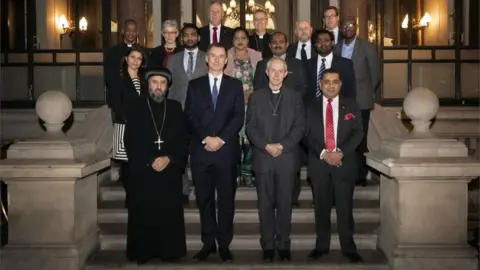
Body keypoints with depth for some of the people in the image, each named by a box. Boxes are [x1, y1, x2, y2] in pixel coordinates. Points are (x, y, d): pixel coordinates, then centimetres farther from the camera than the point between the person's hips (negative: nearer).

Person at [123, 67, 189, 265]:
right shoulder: (136, 107, 5)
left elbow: (183, 140, 6)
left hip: (170, 170, 1)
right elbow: (131, 141, -1)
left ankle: (170, 251, 10)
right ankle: (142, 252, 12)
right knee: (143, 214, 1)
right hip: (142, 171, -1)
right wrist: (150, 161, -10)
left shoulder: (175, 108, 10)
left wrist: (169, 159, -9)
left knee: (170, 213, 0)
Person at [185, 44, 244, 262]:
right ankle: (208, 242, 16)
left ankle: (224, 244, 13)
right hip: (201, 150, 1)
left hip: (227, 150, -1)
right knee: (204, 199, 6)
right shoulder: (195, 85, 10)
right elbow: (190, 116, 2)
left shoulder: (235, 85, 9)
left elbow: (239, 116, -1)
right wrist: (206, 138, -12)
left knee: (226, 199, 3)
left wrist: (221, 139, -13)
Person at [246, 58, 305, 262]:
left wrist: (282, 145, -13)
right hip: (263, 157, 1)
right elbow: (250, 127, 2)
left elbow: (300, 127, 0)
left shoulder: (295, 97, 7)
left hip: (287, 158, 0)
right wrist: (266, 146, -12)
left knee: (285, 203, 5)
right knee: (265, 204, 5)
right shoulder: (256, 97, 8)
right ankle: (268, 245, 14)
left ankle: (283, 245, 15)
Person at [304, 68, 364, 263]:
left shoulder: (351, 106, 6)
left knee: (345, 208, 1)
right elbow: (307, 135, 1)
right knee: (321, 208, 8)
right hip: (319, 163, 1)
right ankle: (321, 245, 18)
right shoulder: (311, 107, 7)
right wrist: (323, 153, -13)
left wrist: (340, 152, -14)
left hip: (344, 163, -1)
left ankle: (349, 248, 11)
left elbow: (358, 132, -1)